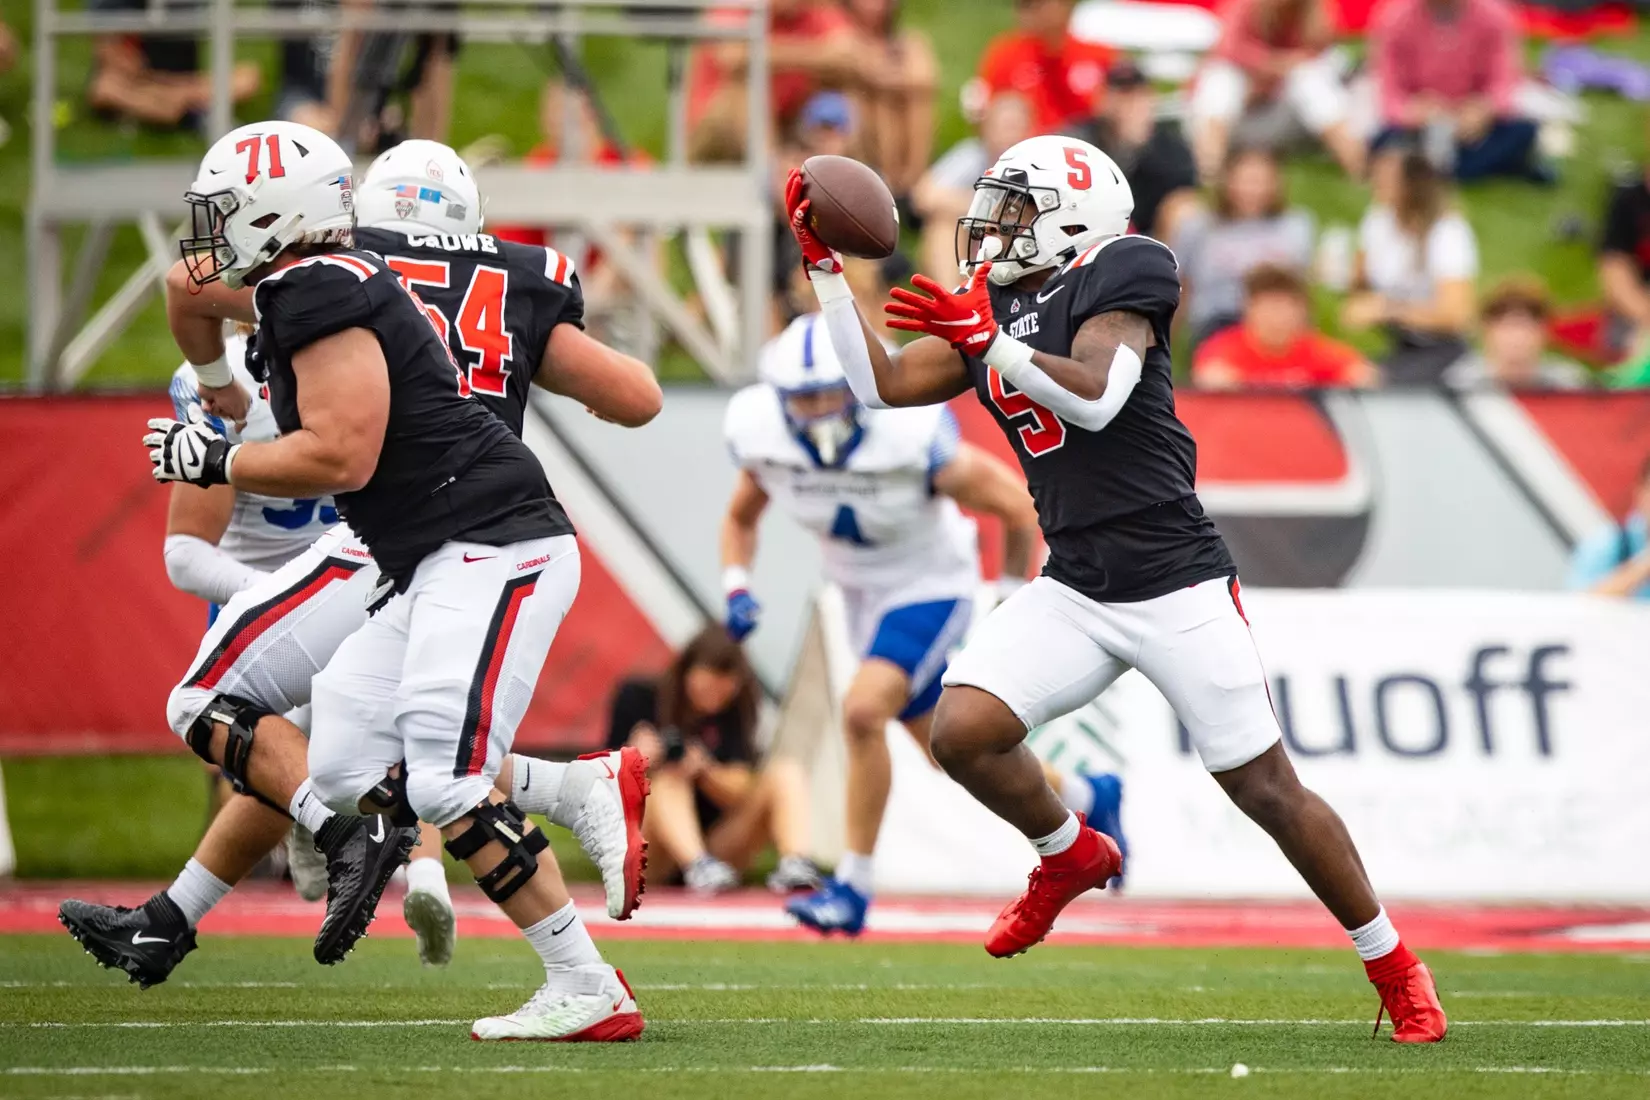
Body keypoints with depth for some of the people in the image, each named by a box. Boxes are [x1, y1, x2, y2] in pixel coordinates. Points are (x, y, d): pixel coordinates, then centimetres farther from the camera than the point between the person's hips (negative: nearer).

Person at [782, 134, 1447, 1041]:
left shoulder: (1118, 276, -8)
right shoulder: (985, 307, 14)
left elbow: (1095, 399, -23)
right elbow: (881, 384, 9)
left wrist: (992, 343, -31)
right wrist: (825, 267, 5)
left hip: (1175, 584, -6)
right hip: (1074, 588, 6)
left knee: (1266, 789, -4)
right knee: (962, 731, -13)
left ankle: (1394, 969, 12)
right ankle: (1069, 856, 16)